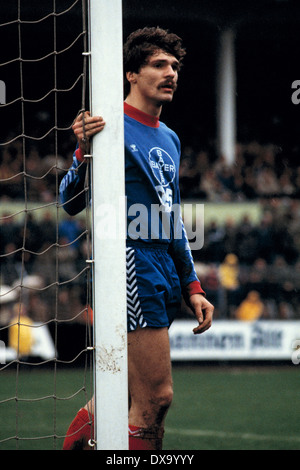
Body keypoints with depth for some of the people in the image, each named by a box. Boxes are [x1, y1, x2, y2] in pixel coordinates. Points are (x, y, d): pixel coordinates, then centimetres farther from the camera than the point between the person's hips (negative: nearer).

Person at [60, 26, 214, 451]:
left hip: (163, 274, 9)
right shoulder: (111, 125, -5)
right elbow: (71, 203, -11)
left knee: (119, 394, 8)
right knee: (157, 397, -12)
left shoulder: (170, 140, 20)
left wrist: (191, 286, 22)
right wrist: (84, 151, -28)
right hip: (129, 263, -9)